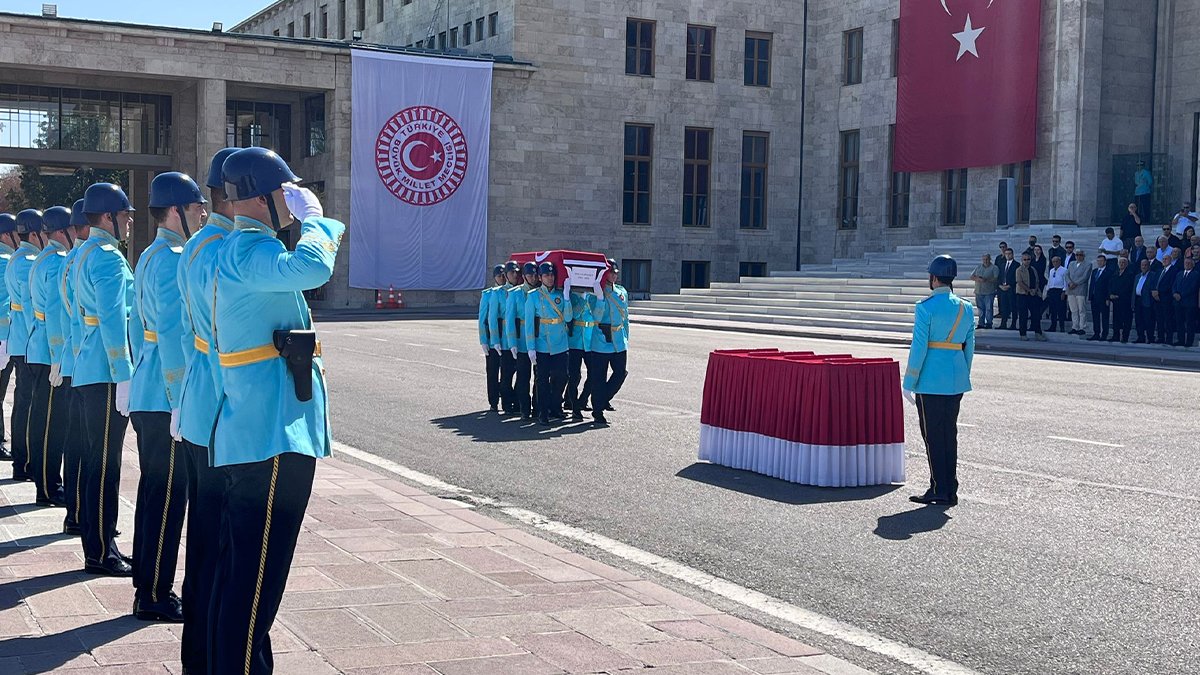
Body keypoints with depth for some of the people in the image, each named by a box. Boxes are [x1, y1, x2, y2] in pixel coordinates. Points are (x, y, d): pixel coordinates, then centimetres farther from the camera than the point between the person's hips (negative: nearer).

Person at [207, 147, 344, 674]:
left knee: (238, 569, 17)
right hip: (274, 437, -11)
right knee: (257, 576, -7)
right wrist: (314, 216, -16)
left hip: (254, 435, 11)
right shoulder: (248, 247, -15)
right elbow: (309, 268, -33)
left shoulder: (238, 248, 19)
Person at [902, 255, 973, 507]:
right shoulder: (966, 308, 8)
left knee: (933, 436, 0)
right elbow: (969, 346, 11)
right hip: (956, 381, 6)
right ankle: (950, 490, 16)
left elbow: (919, 347, -12)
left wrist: (909, 383, -7)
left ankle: (940, 491, 1)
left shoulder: (926, 307, -11)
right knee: (950, 434, 13)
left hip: (931, 381, -6)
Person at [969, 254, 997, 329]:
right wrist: (977, 279, -10)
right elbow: (972, 277, 11)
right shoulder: (979, 267, 15)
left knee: (988, 308, -6)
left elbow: (996, 279, -11)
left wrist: (986, 280, -24)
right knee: (981, 308, 6)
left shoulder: (994, 268, 1)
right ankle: (981, 323, 12)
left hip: (989, 292, -4)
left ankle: (989, 323, 0)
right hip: (979, 292, 4)